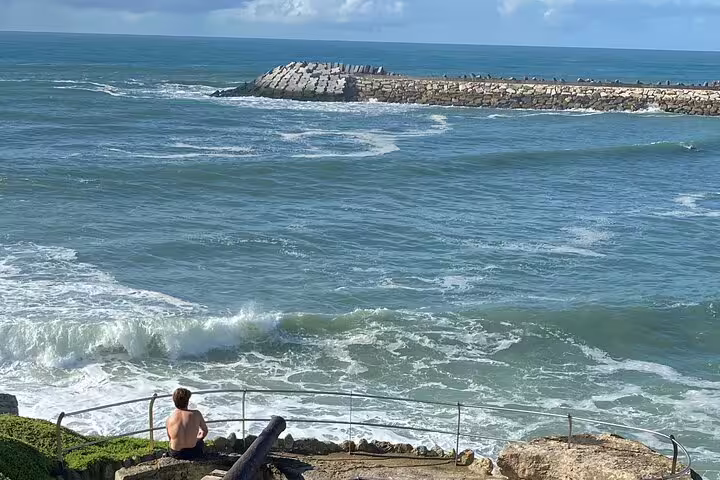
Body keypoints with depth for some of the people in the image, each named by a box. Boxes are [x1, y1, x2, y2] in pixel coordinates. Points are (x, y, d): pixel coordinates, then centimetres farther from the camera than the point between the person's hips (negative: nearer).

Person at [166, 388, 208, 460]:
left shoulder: (169, 420, -12)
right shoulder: (196, 414, -16)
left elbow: (170, 439, 3)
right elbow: (205, 431, 1)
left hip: (176, 455, 1)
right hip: (193, 453, -1)